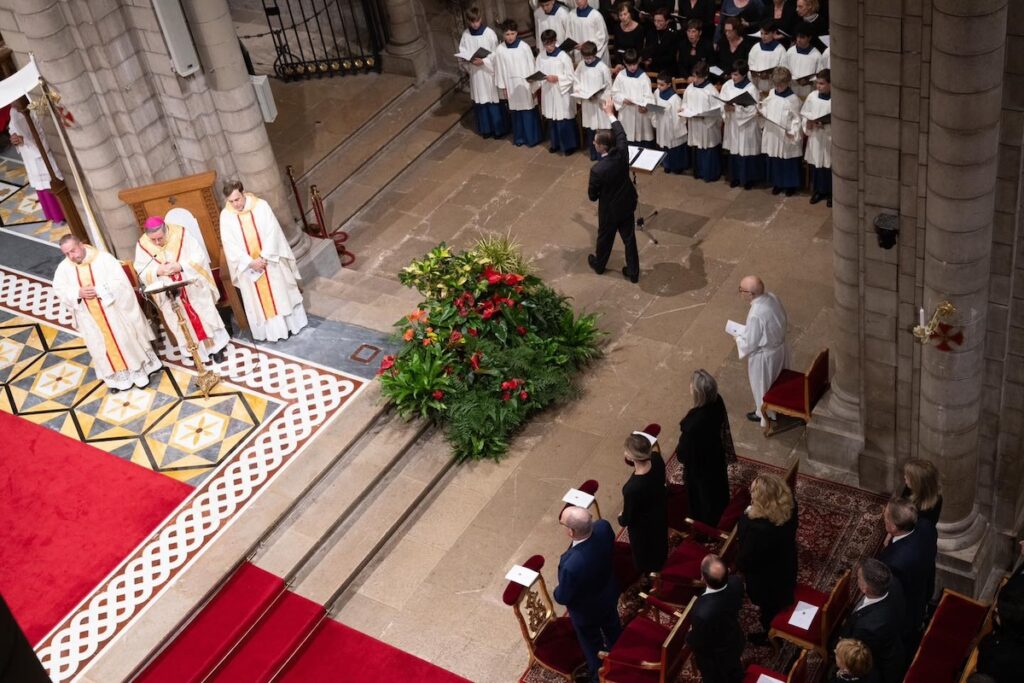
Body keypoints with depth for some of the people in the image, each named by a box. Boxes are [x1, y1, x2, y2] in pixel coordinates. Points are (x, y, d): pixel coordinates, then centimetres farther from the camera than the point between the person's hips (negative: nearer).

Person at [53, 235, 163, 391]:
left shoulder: (104, 258, -15)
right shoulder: (64, 268, -2)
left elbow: (120, 281, -17)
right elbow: (59, 290, -1)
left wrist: (98, 290, -25)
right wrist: (78, 293, -18)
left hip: (113, 309, -3)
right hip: (89, 316, 4)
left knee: (124, 340, 6)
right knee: (102, 347, 9)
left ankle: (138, 372, 20)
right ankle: (118, 377, 21)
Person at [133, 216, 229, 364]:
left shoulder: (180, 234, -15)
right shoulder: (142, 245, -10)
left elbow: (199, 257, -13)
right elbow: (142, 272, -5)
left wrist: (181, 266, -27)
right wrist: (157, 271, -25)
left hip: (193, 287, -1)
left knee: (204, 317, 8)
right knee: (182, 324, 8)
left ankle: (216, 348, 23)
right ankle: (196, 353, 20)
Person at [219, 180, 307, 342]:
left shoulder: (261, 206, -11)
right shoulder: (226, 215, -8)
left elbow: (272, 232, -12)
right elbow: (230, 244, -10)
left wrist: (264, 257, -19)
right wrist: (250, 262, -18)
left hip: (270, 260, -1)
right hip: (249, 266, 1)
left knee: (279, 293, 11)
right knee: (258, 300, 8)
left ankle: (289, 324, 25)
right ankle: (271, 331, 19)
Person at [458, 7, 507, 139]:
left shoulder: (489, 33, -9)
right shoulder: (465, 34, 1)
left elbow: (496, 53, -8)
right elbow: (462, 54, 4)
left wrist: (483, 61, -20)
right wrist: (470, 60, -16)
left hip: (489, 71, -3)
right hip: (475, 72, 3)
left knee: (494, 99, 2)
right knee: (480, 101, 9)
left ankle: (499, 128, 13)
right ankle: (486, 128, 22)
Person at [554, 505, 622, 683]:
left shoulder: (571, 565, -48)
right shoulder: (603, 527, -32)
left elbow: (563, 597, -27)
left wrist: (556, 593, -4)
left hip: (586, 609, -5)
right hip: (609, 592, 6)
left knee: (592, 644, 26)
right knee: (612, 627, 35)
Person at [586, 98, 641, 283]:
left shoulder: (597, 169, -33)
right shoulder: (622, 153, -22)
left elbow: (592, 196, -19)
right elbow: (621, 134, 0)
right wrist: (611, 114, 9)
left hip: (609, 209, -4)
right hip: (627, 204, 4)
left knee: (605, 237, 22)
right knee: (629, 238, 17)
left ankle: (599, 264, 47)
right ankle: (633, 272, 31)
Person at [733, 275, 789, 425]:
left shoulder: (756, 315, -38)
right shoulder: (772, 297, -13)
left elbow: (750, 343, -26)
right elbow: (782, 319, 5)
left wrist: (738, 337, -6)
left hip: (764, 356, -7)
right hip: (779, 348, 7)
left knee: (762, 386, 20)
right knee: (777, 381, 31)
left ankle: (764, 414, 43)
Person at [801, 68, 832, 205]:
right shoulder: (812, 96, 0)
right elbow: (803, 113, 10)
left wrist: (826, 123, -25)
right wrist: (808, 122, -10)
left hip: (830, 137, -4)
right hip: (815, 137, 4)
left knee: (829, 165, 5)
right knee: (815, 164, 13)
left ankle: (830, 193, 19)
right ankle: (817, 191, 28)